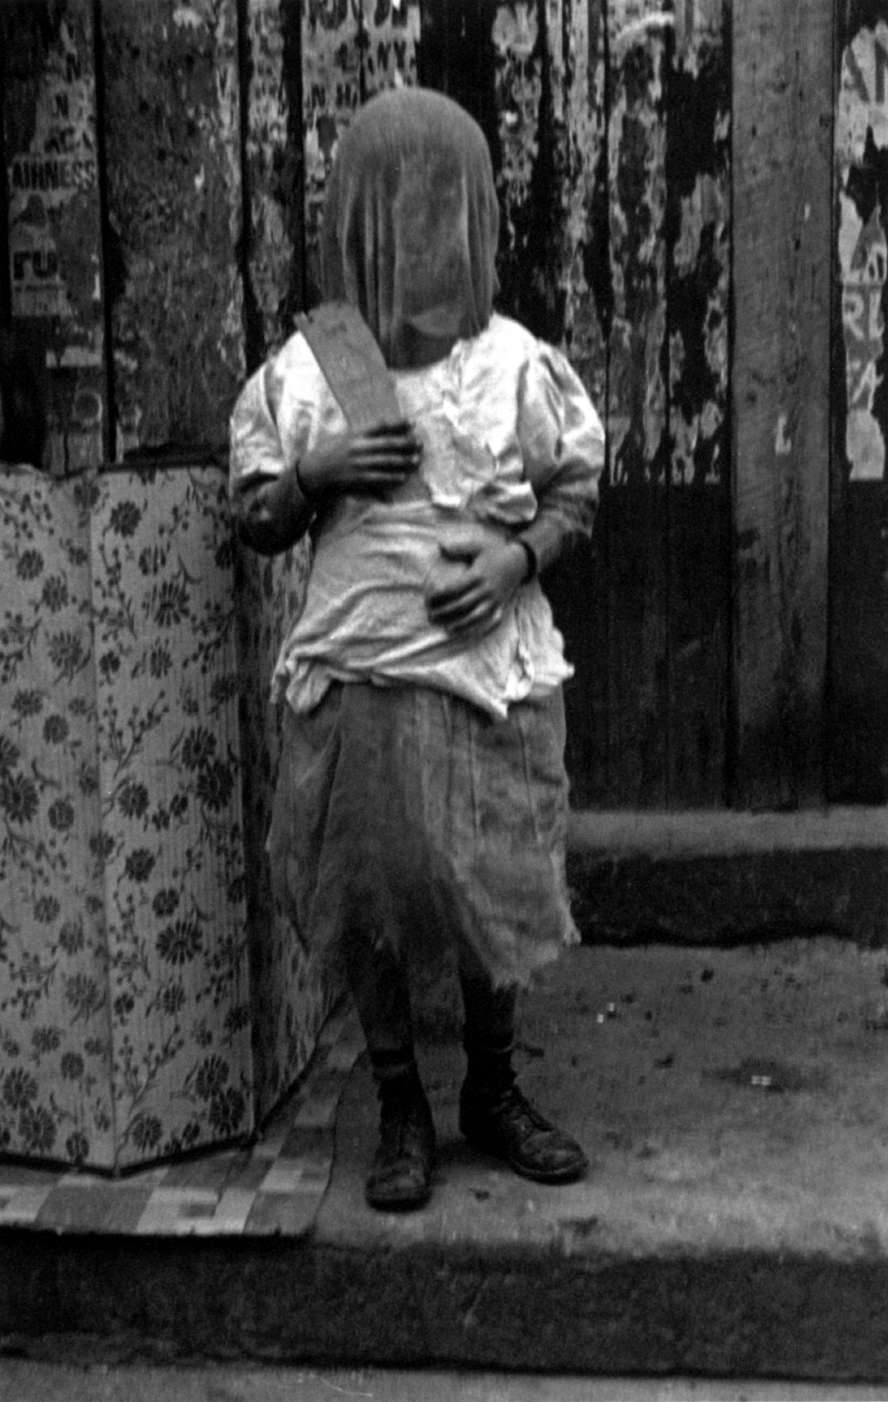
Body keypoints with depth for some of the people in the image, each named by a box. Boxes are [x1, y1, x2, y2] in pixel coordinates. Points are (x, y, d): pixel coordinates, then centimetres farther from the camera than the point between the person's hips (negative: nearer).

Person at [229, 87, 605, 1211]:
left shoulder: (517, 364, 1)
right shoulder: (299, 372, 2)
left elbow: (578, 490, 9)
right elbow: (252, 524, 9)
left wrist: (519, 552, -12)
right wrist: (315, 476, -12)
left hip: (492, 674, 0)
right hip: (354, 680, 0)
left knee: (495, 897, 9)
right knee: (367, 905, 7)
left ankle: (492, 1091, 31)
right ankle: (400, 1110, 26)